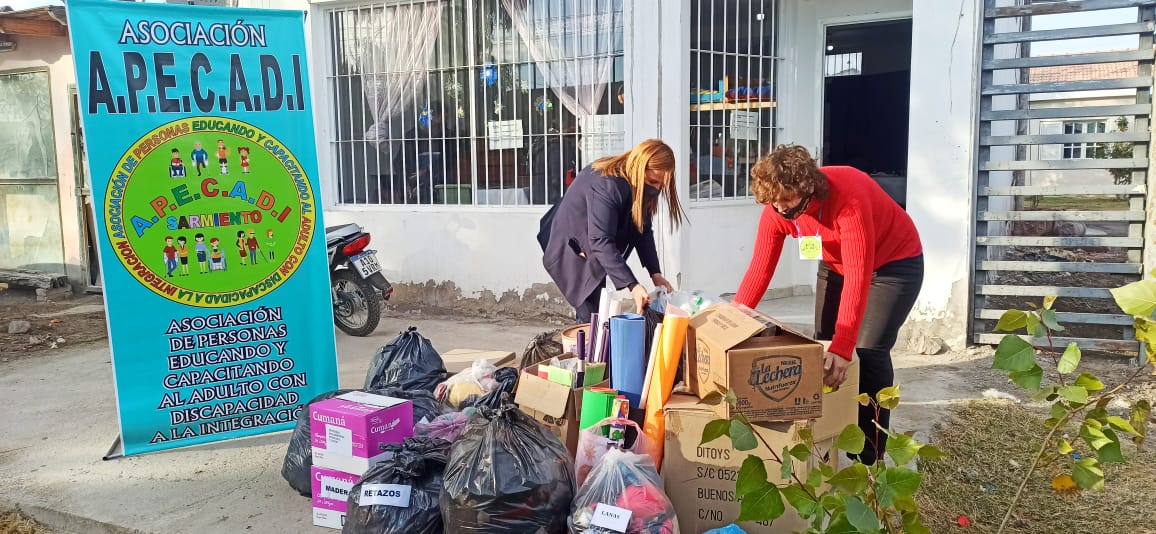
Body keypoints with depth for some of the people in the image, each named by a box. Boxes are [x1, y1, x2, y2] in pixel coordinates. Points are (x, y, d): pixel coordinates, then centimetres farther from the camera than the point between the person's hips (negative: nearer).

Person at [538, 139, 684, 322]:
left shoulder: (640, 187, -4)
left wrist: (655, 273, -12)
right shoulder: (607, 184, -31)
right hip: (571, 251, -9)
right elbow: (601, 241, -37)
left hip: (593, 255, 9)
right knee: (591, 318, -14)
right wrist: (632, 285, -42)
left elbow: (643, 230, -1)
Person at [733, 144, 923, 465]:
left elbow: (858, 277, -42)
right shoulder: (776, 210, -20)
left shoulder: (849, 198, -39)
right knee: (823, 349, 4)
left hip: (894, 263, -6)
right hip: (836, 265, 6)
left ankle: (869, 458, -1)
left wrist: (843, 347, -48)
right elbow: (760, 269, -15)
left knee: (868, 352, -14)